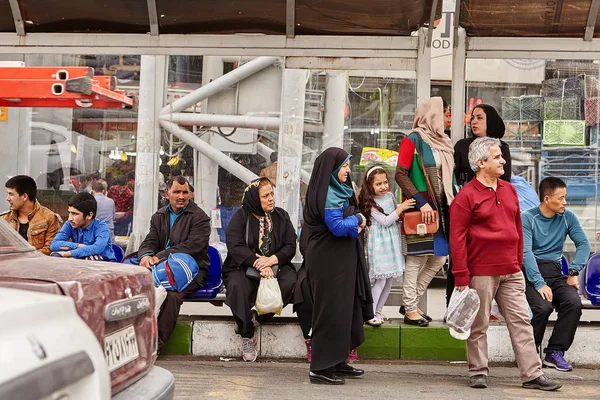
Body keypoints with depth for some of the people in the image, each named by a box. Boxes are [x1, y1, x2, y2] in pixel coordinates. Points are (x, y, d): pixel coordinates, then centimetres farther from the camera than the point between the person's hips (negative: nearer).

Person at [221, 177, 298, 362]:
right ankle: (247, 335, -23)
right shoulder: (240, 217, 3)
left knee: (290, 281, -32)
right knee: (237, 286, -36)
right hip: (243, 269, -2)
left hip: (275, 267, 2)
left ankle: (256, 319, -22)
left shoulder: (281, 216, 12)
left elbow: (290, 246, 3)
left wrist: (272, 260, -17)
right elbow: (235, 246, -11)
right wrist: (257, 263, -25)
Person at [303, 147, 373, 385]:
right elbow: (338, 226, -23)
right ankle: (321, 368, -2)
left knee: (345, 309, 14)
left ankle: (337, 363, 22)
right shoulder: (327, 194, -17)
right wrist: (358, 220, -6)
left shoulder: (340, 190, 13)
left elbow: (349, 217, 18)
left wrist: (356, 223, -4)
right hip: (329, 262, -10)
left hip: (342, 260, 10)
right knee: (331, 311, -7)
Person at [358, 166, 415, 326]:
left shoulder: (390, 196, 6)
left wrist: (403, 210, 3)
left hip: (393, 241, 7)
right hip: (379, 244, -7)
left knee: (389, 280, 10)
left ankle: (378, 311, 21)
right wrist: (401, 208, -19)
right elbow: (385, 221, -18)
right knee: (380, 279, -8)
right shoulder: (370, 203, -13)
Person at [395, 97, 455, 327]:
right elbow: (401, 175, -13)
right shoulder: (412, 141, -7)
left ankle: (410, 302, 20)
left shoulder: (443, 142, 14)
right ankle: (410, 310, 5)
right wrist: (421, 203, -20)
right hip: (419, 210, -8)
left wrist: (453, 202, 7)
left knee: (439, 258, 9)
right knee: (416, 259, -4)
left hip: (439, 209, 8)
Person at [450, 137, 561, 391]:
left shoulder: (509, 190, 12)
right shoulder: (466, 196, -8)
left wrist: (519, 263, 16)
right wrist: (461, 277, -13)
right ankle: (478, 372, 16)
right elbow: (457, 238, -10)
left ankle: (532, 374, 8)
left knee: (521, 322, 4)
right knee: (479, 325, 5)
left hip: (511, 273, 6)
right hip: (481, 273, -6)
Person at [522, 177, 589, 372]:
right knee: (543, 306, -31)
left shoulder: (567, 217, 9)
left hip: (555, 272, 4)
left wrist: (573, 272, -10)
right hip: (531, 272, -4)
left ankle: (555, 352, -11)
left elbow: (583, 244, 4)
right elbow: (526, 252, -15)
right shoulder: (527, 218, -6)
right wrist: (539, 284, -24)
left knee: (574, 302, -25)